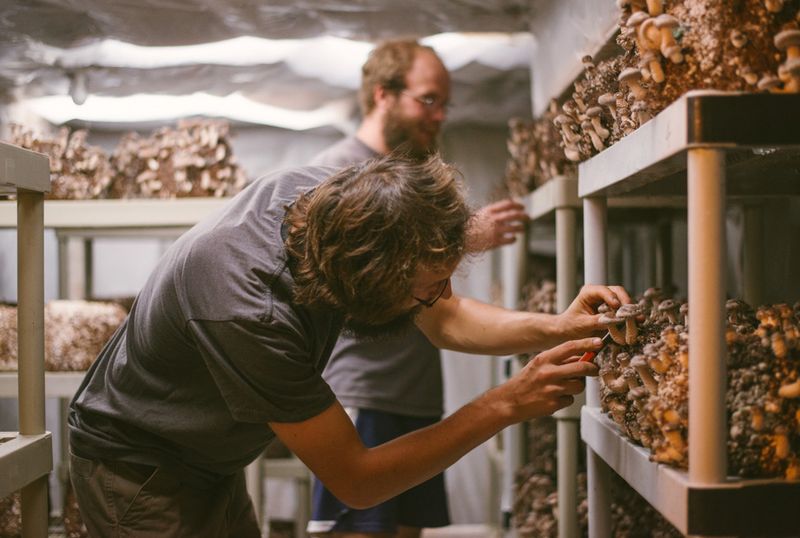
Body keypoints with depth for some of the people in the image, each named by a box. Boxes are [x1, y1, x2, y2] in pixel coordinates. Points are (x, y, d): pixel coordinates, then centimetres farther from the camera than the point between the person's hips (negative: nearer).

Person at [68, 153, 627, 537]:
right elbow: (356, 481, -30)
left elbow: (446, 319, -3)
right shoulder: (251, 315, -40)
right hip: (137, 471, -7)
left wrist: (556, 328, -20)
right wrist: (506, 405, -33)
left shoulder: (327, 197, -19)